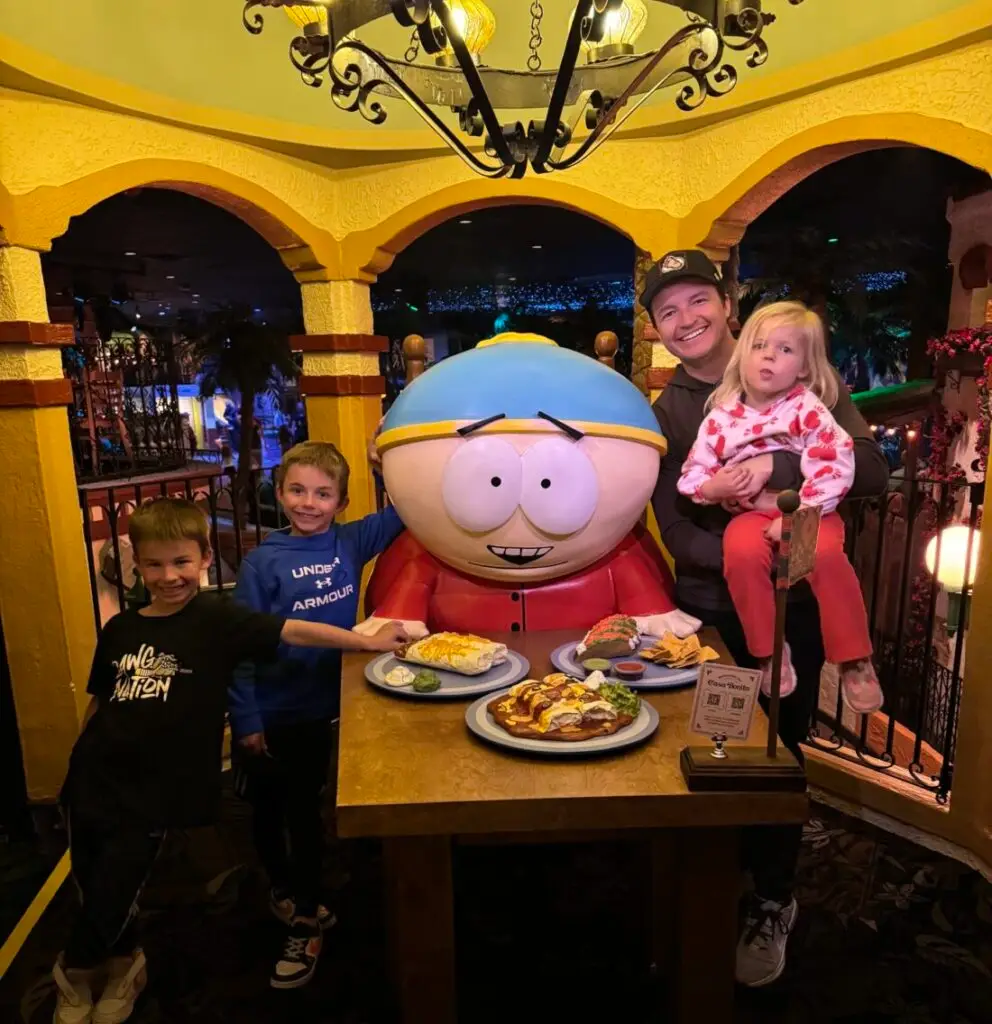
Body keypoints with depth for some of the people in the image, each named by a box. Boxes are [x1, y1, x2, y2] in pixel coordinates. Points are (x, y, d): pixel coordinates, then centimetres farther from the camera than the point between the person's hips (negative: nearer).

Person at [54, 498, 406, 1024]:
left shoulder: (215, 617, -11)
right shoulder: (119, 629, 3)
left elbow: (294, 630, -17)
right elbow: (98, 703, 13)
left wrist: (370, 642, -20)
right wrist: (80, 764, 16)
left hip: (153, 791, -4)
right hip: (93, 780, 4)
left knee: (113, 892, 5)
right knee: (92, 886, 16)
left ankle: (76, 972, 40)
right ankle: (123, 962, 46)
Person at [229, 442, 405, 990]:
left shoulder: (351, 543, -7)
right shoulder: (262, 562, -14)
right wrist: (245, 720, -11)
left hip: (319, 710, 1)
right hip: (267, 716, 0)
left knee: (305, 811, 15)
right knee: (266, 810, 19)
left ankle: (306, 922, 34)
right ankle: (282, 889, 48)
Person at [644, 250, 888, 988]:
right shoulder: (664, 415, -1)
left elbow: (874, 472, -14)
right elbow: (678, 533, -8)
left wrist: (774, 465, -27)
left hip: (795, 606, -1)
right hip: (711, 609, 2)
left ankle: (774, 904, 36)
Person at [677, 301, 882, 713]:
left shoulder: (809, 411, -3)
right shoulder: (721, 418, 5)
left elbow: (834, 469, -12)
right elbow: (691, 476, 8)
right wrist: (714, 488, -14)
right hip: (750, 513, 1)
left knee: (827, 554, -30)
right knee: (742, 553, -30)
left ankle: (855, 661, -10)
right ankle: (770, 652, -9)